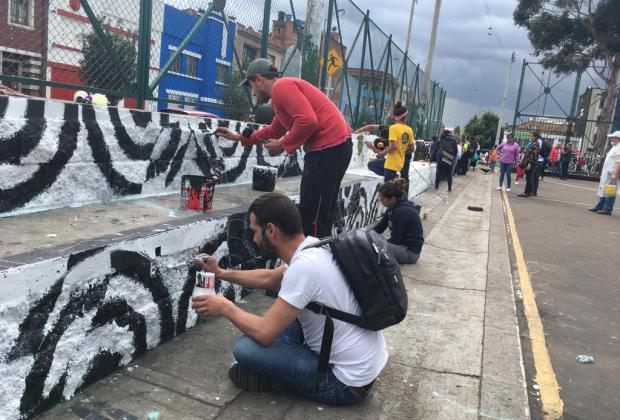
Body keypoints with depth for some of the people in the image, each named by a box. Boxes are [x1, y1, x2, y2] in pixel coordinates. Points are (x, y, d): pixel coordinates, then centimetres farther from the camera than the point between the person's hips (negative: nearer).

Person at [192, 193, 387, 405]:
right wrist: (221, 273, 20)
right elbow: (269, 278, 19)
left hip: (347, 381, -9)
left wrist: (226, 307, -6)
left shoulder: (304, 266, -28)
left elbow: (264, 333, -22)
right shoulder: (314, 247, 0)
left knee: (244, 348, -15)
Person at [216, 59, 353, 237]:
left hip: (329, 147, -11)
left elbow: (308, 121, -22)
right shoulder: (283, 89, 25)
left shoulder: (281, 86, -9)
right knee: (320, 212, 15)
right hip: (336, 146, 11)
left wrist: (283, 145, -10)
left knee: (312, 214, -7)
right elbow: (274, 130, 36)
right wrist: (240, 137, 37)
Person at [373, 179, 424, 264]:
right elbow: (379, 228, 8)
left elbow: (395, 239, -20)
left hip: (410, 252, -9)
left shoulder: (402, 212, -25)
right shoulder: (394, 207, 2)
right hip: (401, 243, 9)